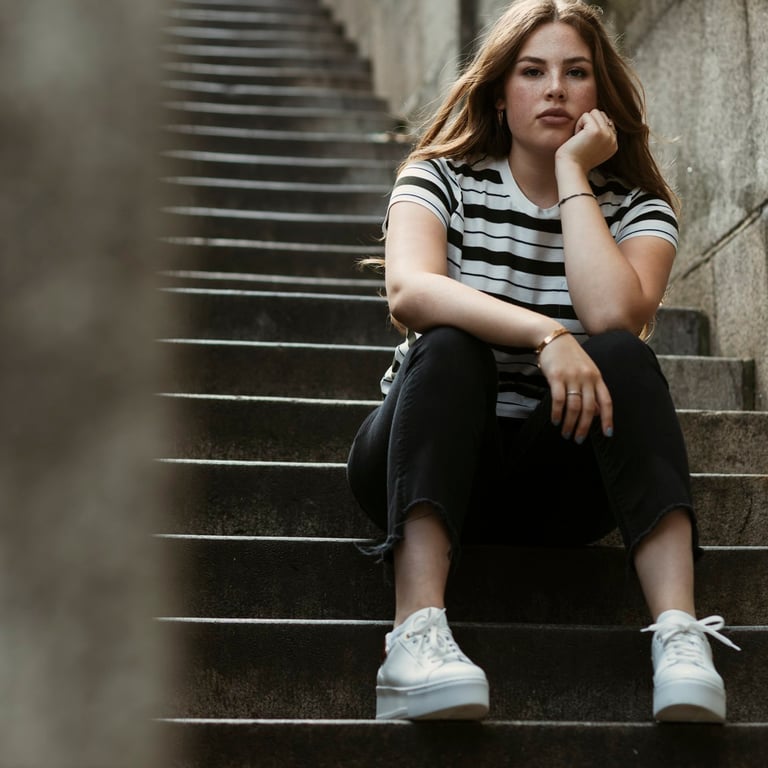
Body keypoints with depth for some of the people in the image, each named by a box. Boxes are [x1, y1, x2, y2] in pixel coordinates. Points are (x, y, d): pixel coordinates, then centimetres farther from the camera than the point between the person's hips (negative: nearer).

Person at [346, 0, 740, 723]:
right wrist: (545, 335, -35)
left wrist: (573, 170, -13)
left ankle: (678, 631, -42)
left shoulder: (636, 207, 4)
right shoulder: (440, 181, 1)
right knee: (449, 348, -31)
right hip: (424, 461, -1)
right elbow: (409, 293, -22)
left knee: (622, 357, -27)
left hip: (558, 478, 1)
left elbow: (614, 316, -20)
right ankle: (417, 635, -48)